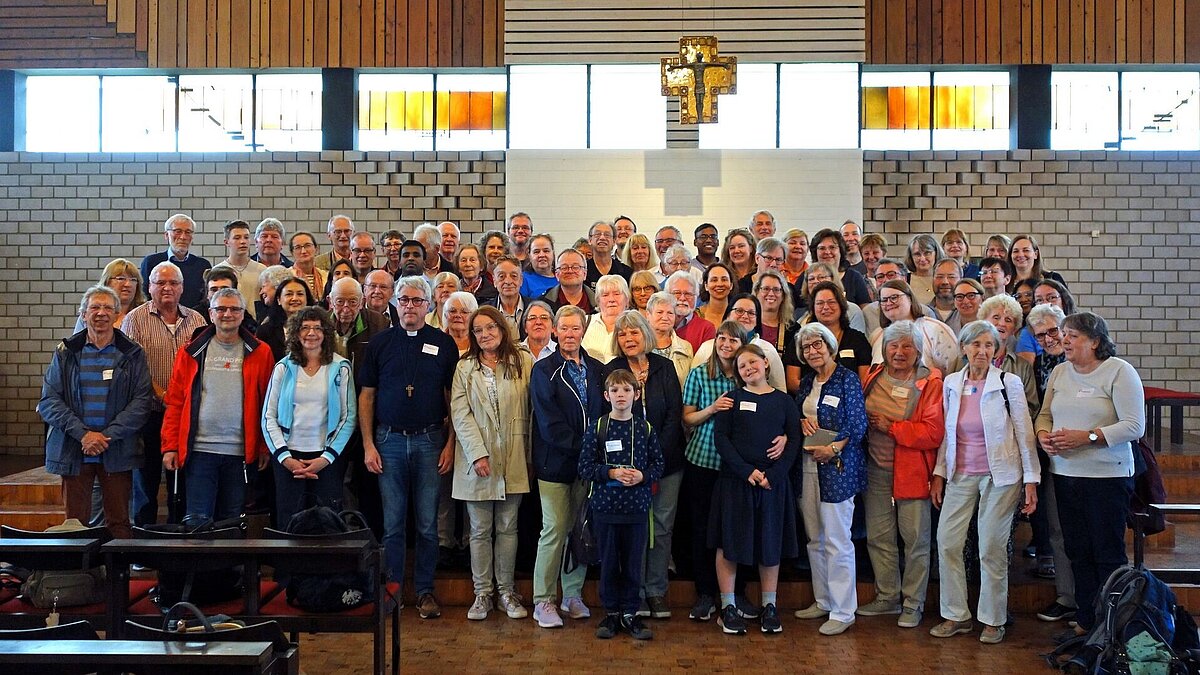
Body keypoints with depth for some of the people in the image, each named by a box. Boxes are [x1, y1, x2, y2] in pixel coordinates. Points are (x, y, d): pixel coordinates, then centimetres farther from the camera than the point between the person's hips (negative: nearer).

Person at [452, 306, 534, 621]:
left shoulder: (524, 362, 3)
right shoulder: (465, 367, 5)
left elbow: (532, 408, 3)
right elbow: (460, 414, -1)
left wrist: (530, 452, -1)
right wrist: (478, 453, -11)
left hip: (513, 460, 0)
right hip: (477, 459, 0)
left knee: (508, 528, 8)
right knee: (480, 530, 5)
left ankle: (506, 591, 18)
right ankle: (483, 593, 15)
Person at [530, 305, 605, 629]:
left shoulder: (597, 369, 10)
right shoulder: (544, 370, -2)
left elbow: (605, 413, 11)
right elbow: (549, 422, -10)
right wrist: (581, 444, -16)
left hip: (589, 460, 4)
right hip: (555, 462, -4)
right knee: (555, 528, -5)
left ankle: (573, 596, 20)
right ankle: (543, 601, 5)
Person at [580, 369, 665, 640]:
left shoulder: (645, 428, 3)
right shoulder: (596, 429, -1)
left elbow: (658, 464, 5)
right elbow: (584, 467, -3)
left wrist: (643, 476, -14)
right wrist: (612, 473, -15)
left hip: (636, 506, 1)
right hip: (605, 505, -1)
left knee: (633, 562, 6)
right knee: (608, 562, 7)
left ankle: (629, 613, 19)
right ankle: (611, 613, 20)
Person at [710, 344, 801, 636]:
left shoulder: (783, 401, 7)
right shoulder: (733, 399, 3)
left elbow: (794, 441, 1)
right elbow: (721, 438, -5)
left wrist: (773, 474, -11)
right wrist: (747, 471, -15)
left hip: (773, 482, 1)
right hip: (735, 480, -1)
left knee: (771, 543, 7)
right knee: (730, 541, 1)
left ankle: (769, 607, 19)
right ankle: (728, 608, 10)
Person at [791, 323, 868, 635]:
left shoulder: (848, 379, -5)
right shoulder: (806, 383, 15)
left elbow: (858, 425, -10)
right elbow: (794, 416, 21)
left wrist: (833, 448, -18)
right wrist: (802, 421, -1)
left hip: (837, 468, -7)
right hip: (807, 468, 7)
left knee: (837, 541, -5)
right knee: (815, 540, 11)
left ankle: (843, 611, 3)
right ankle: (822, 601, 22)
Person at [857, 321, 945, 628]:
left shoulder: (930, 382, -9)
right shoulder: (874, 376, 7)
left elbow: (933, 432, -17)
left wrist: (891, 427, -17)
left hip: (912, 471, -5)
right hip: (876, 468, 5)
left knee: (915, 539, 4)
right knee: (878, 536, 12)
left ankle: (913, 603, 17)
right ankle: (887, 597, 27)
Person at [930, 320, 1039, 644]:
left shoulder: (1009, 383, -7)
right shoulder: (951, 383, 4)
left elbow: (1025, 434, -4)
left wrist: (1031, 480, -7)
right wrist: (939, 473, 8)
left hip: (1000, 476, -4)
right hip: (961, 475, 4)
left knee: (992, 549, 1)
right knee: (947, 542, 0)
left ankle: (993, 620, 16)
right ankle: (956, 615, 13)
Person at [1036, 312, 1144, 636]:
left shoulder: (1119, 372, -8)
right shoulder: (1059, 372, 11)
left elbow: (1134, 426, -14)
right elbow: (1045, 414, 16)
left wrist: (1087, 437, -21)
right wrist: (1043, 435, -6)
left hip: (1108, 476, -6)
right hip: (1065, 473, 6)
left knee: (1108, 554, 1)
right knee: (1078, 551, 12)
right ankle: (1086, 619, 22)